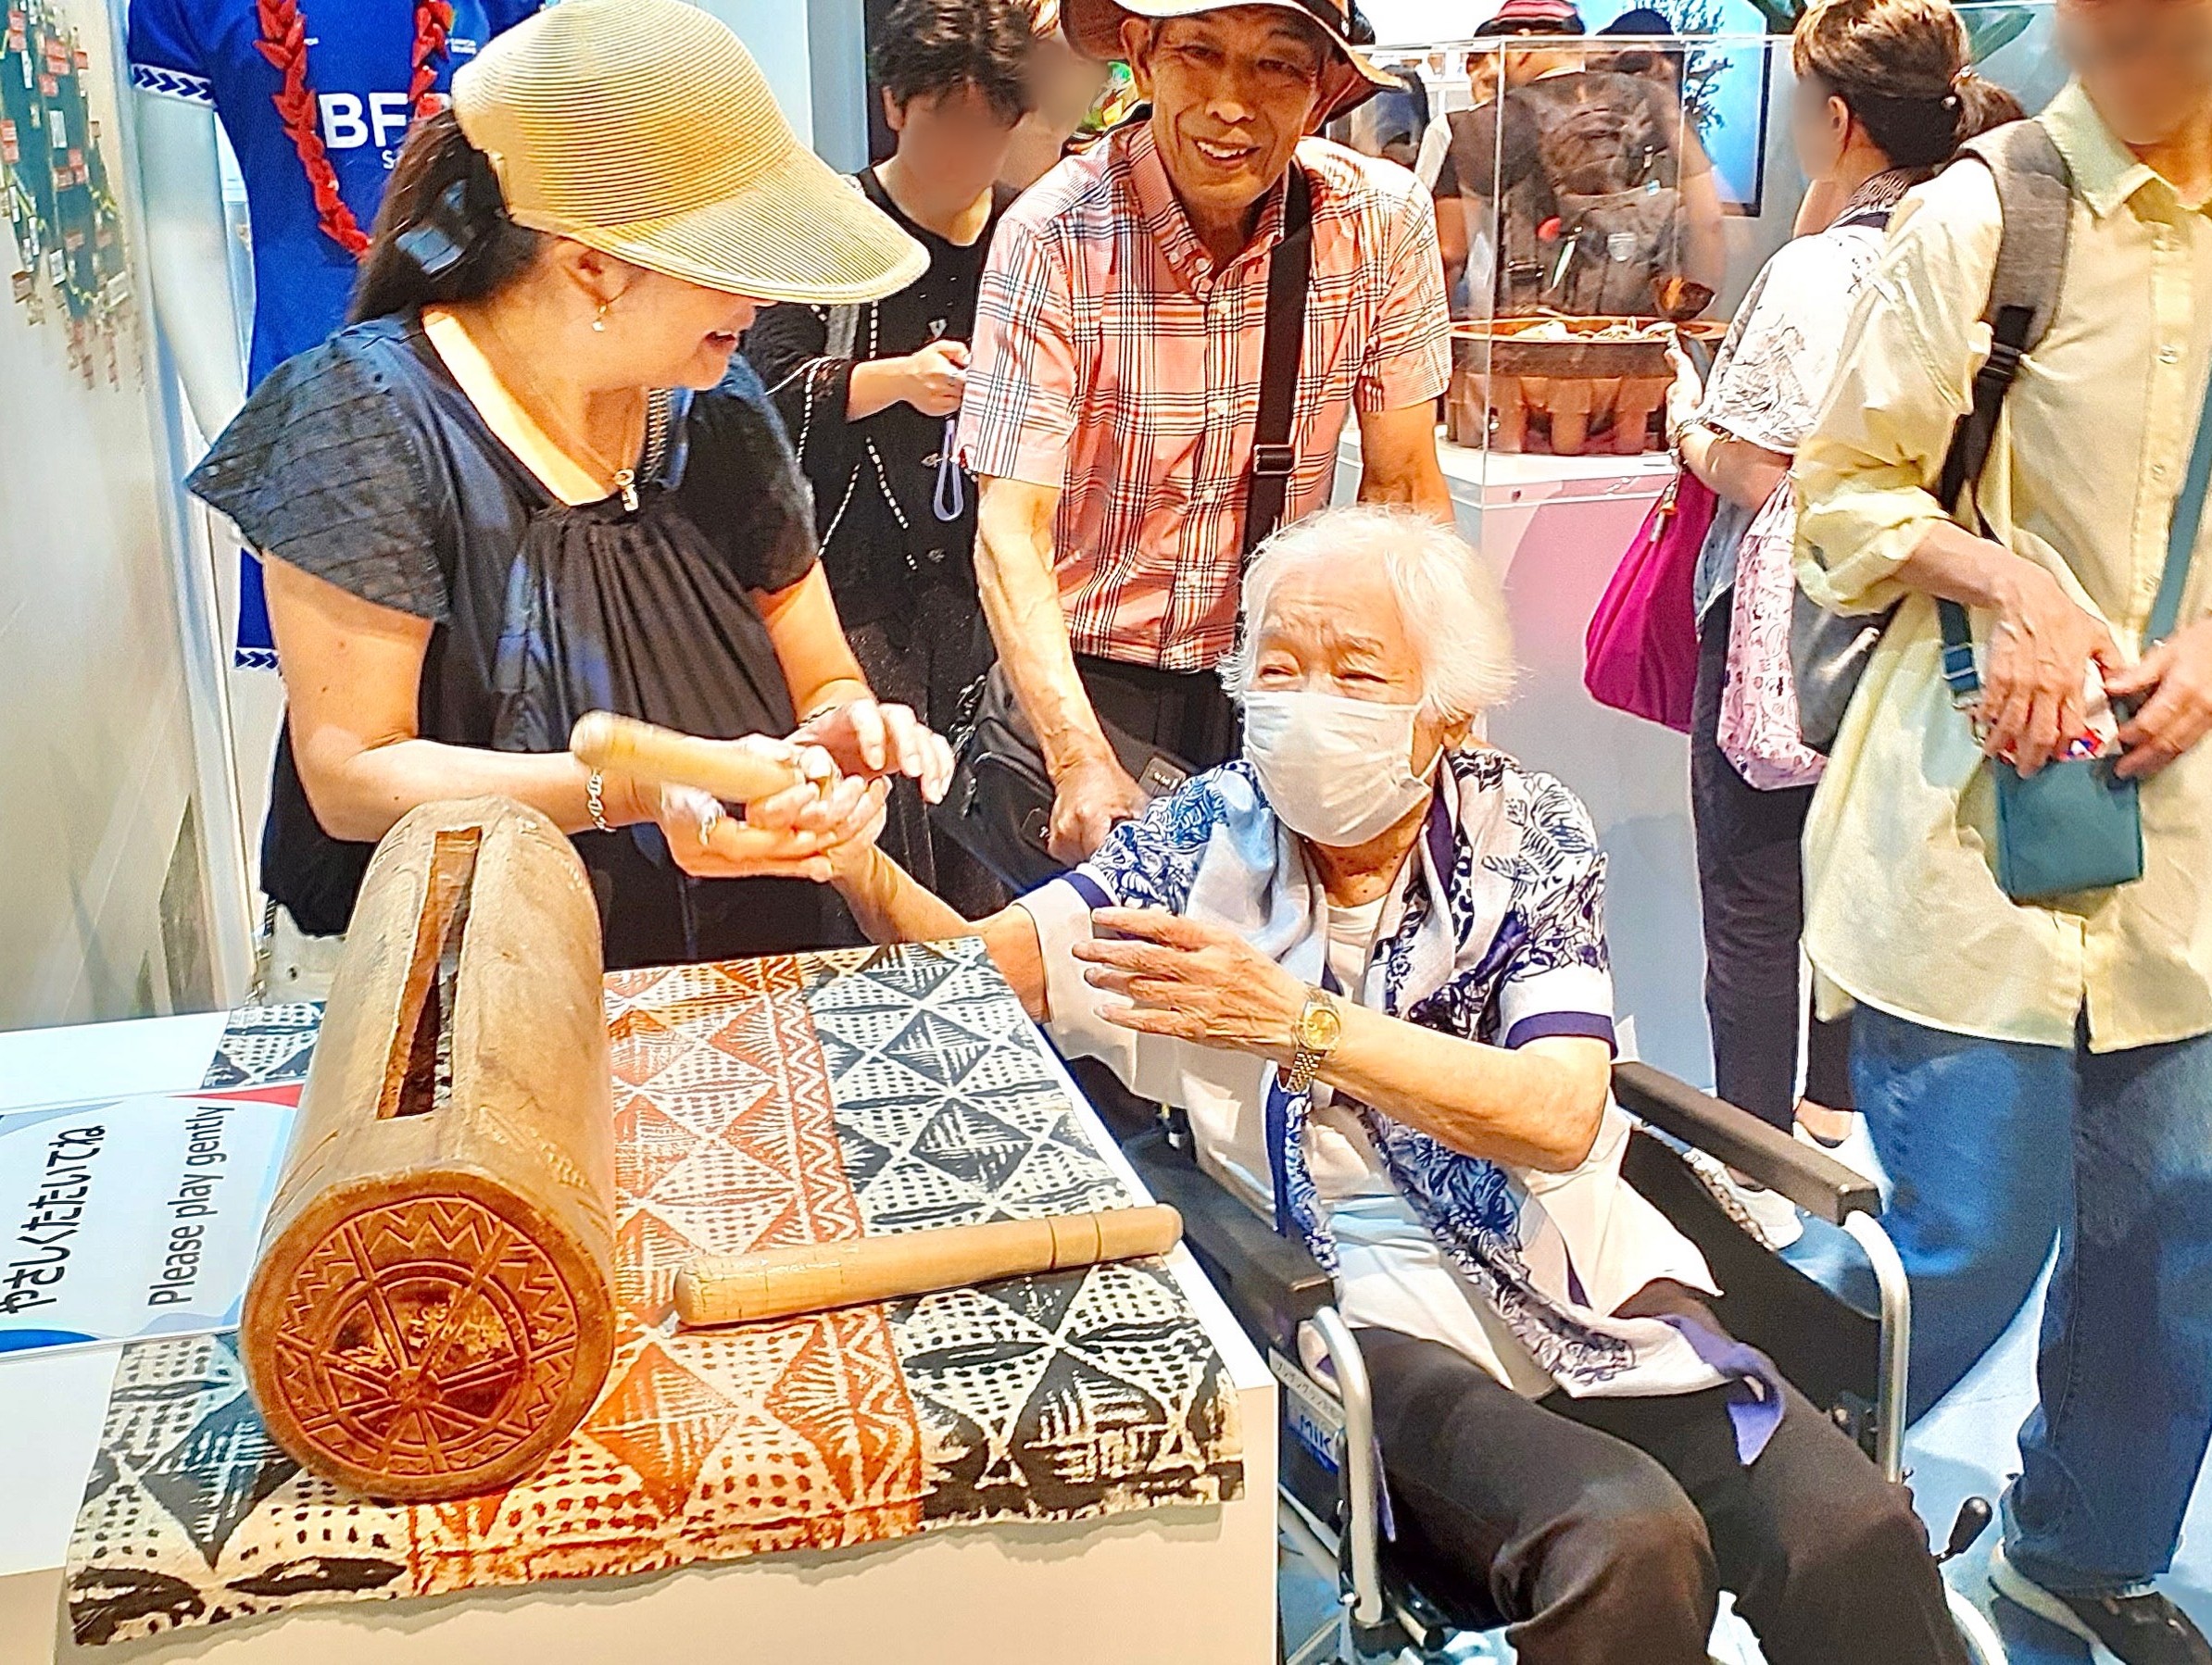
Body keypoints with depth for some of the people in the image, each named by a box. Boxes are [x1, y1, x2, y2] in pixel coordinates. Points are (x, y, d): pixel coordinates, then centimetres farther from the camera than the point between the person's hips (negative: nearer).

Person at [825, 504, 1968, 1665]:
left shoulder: (1529, 831, 0)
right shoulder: (1210, 835, 2)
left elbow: (1559, 1116, -13)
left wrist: (1298, 1022, -24)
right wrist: (859, 864, -24)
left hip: (1565, 1271, 2)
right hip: (1367, 1303, -2)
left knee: (1849, 1528, -20)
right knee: (1620, 1543, -28)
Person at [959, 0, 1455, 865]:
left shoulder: (1382, 219, -8)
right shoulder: (1055, 235, -15)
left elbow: (1402, 484, 2)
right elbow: (1010, 529, -18)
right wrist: (1080, 759, -30)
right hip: (1084, 672, -2)